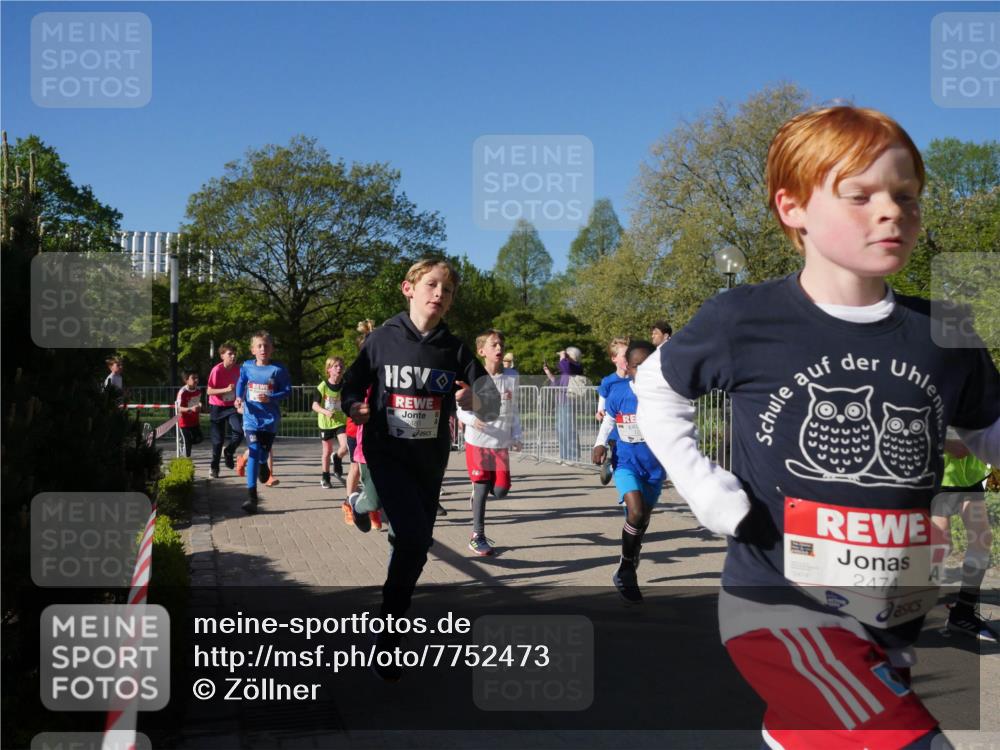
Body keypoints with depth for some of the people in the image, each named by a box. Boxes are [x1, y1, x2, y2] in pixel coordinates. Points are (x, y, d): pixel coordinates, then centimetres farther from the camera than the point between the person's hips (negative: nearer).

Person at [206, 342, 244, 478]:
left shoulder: (237, 370, -3)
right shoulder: (217, 370, -16)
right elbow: (209, 391, -17)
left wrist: (238, 400, 2)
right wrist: (226, 389, -28)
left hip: (232, 406, 3)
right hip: (217, 408, -3)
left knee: (239, 431, -18)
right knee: (218, 439, 2)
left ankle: (229, 452, 11)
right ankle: (214, 467, 20)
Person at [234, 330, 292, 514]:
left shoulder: (278, 369, -9)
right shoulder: (247, 367, -1)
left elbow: (287, 390, -5)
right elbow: (241, 383, 18)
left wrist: (270, 398, -20)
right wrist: (239, 398, 1)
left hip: (270, 418, 0)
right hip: (251, 417, 0)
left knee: (264, 452, 17)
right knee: (254, 453, -12)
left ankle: (263, 464, 57)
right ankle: (251, 497, -13)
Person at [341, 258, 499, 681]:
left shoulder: (454, 351, -3)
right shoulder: (383, 339, -8)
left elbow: (492, 407, -7)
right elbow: (351, 386, 2)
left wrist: (474, 400, -29)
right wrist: (354, 407, -20)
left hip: (431, 459, 4)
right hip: (387, 454, -4)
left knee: (416, 545, 13)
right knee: (415, 539, -21)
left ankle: (391, 627, 35)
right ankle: (388, 635, -3)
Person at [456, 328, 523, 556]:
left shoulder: (511, 377, 4)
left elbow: (513, 410, 11)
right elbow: (461, 409, -3)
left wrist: (516, 436, 4)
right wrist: (472, 420, -23)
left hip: (501, 443, 3)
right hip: (477, 441, -3)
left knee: (501, 490, -3)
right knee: (482, 487, -1)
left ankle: (478, 493, 32)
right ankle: (477, 537, 13)